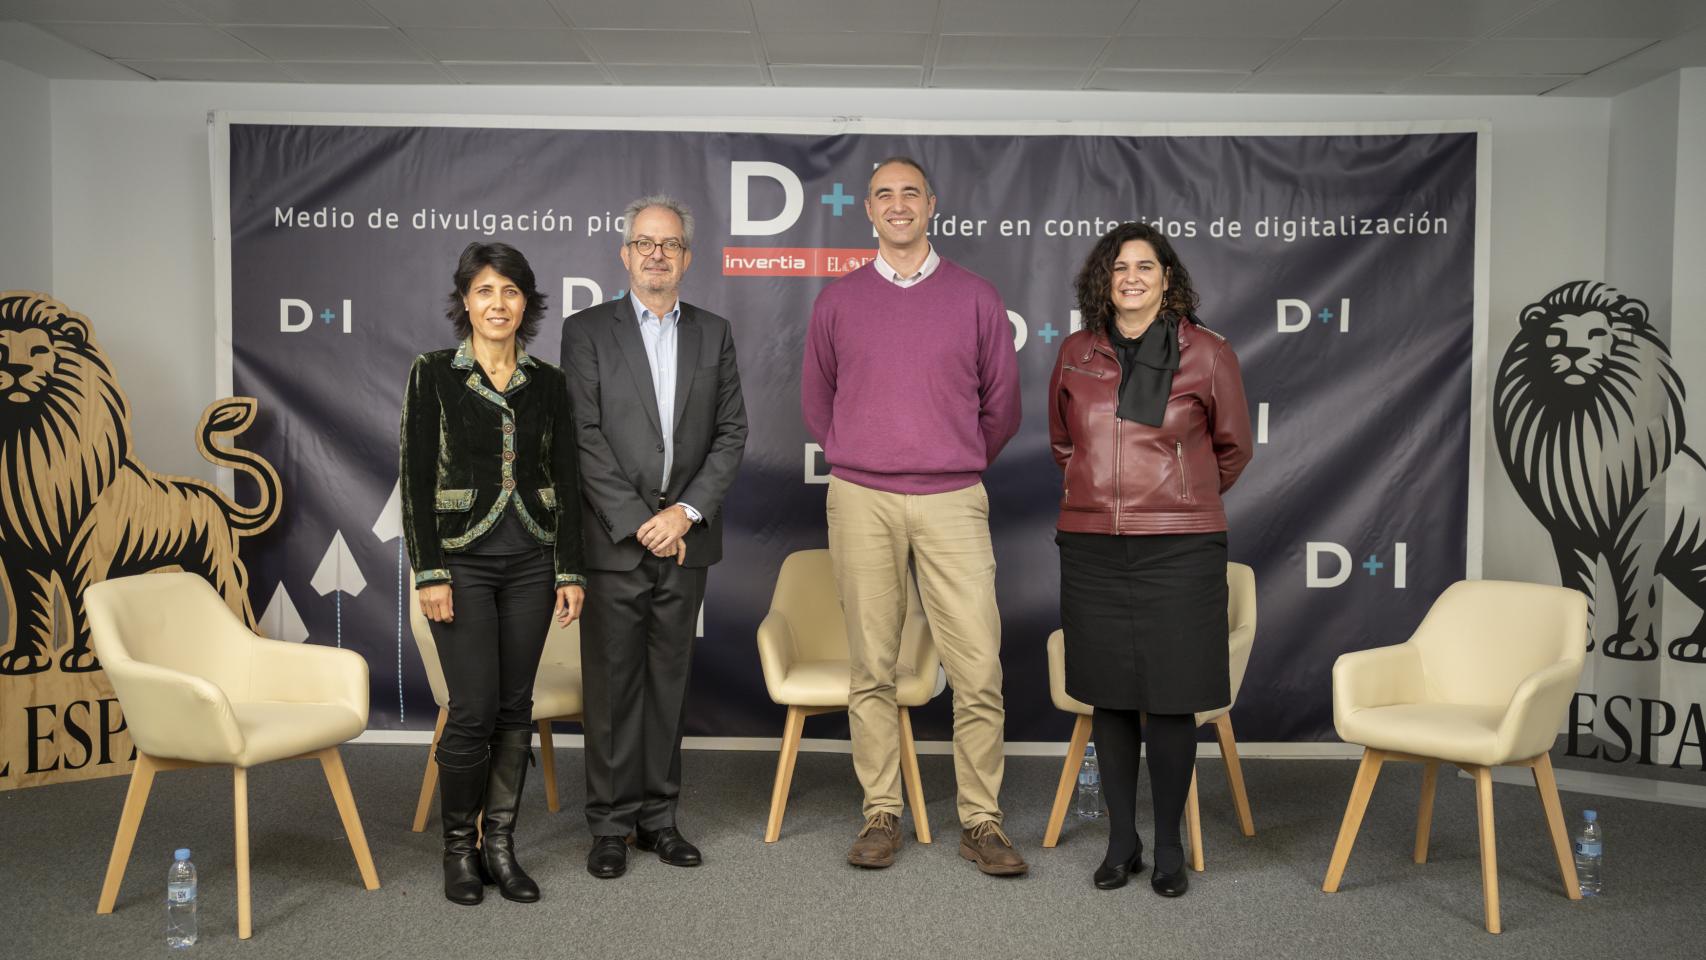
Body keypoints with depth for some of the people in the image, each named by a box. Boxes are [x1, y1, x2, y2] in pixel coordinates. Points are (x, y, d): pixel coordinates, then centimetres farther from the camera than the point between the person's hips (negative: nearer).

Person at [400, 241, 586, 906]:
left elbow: (566, 481, 8)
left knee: (516, 707, 7)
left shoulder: (547, 383, 7)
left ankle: (499, 844, 19)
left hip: (531, 562, 3)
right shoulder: (433, 374, -2)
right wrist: (429, 573, -11)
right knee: (474, 709, -5)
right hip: (463, 559, -3)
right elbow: (415, 478, -5)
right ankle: (458, 847, 14)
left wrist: (570, 571, 3)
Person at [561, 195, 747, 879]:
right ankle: (612, 824, 15)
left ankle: (658, 816, 21)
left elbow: (732, 433, 5)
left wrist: (688, 510, -7)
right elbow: (584, 437, -6)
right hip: (615, 537, -3)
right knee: (612, 683, 3)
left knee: (670, 680, 10)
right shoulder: (587, 330, 2)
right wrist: (638, 521, -12)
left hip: (685, 537, 3)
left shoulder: (714, 334, 11)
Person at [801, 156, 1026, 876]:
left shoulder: (975, 297, 8)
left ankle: (981, 821, 8)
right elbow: (816, 400, 19)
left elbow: (1002, 404, 14)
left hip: (952, 501, 0)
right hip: (861, 502, 1)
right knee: (871, 669, 4)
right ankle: (881, 815, 15)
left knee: (979, 669, -5)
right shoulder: (837, 300, 10)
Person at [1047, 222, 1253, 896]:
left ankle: (1169, 846, 17)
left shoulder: (1207, 354, 1)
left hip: (1179, 549, -2)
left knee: (1171, 699, 1)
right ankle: (1121, 841, 22)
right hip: (1092, 547, 3)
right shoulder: (1076, 354, 8)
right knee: (1109, 696, 8)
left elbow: (1233, 448, 12)